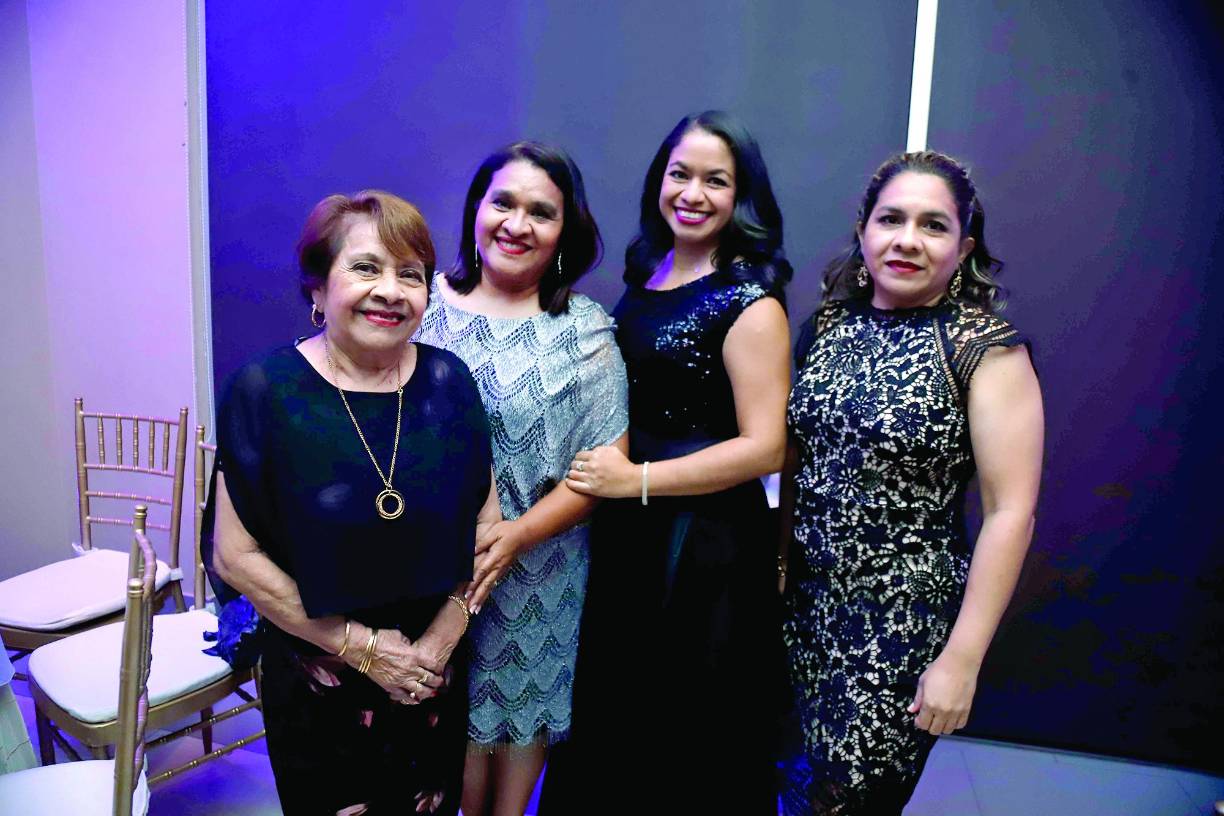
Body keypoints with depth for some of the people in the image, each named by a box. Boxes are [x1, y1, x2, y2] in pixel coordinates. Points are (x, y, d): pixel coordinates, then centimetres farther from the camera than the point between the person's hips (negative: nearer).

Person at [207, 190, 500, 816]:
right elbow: (236, 555, -14)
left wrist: (445, 634, -11)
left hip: (434, 670, 2)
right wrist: (359, 645, -14)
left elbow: (487, 523, -2)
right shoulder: (265, 391, -14)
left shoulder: (448, 381, -6)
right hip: (317, 685, -2)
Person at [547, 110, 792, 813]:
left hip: (703, 542, -7)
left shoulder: (750, 302, -15)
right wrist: (603, 464, 4)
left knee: (688, 740, 12)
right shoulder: (643, 270, 6)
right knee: (608, 713, 23)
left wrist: (636, 480, -19)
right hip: (625, 534, 7)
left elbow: (764, 447, -19)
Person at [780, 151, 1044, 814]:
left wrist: (962, 660, -14)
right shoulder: (828, 324, 3)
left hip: (904, 617, -4)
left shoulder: (987, 350, -11)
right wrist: (779, 559, 6)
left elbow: (1010, 512, -13)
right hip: (805, 597, 4)